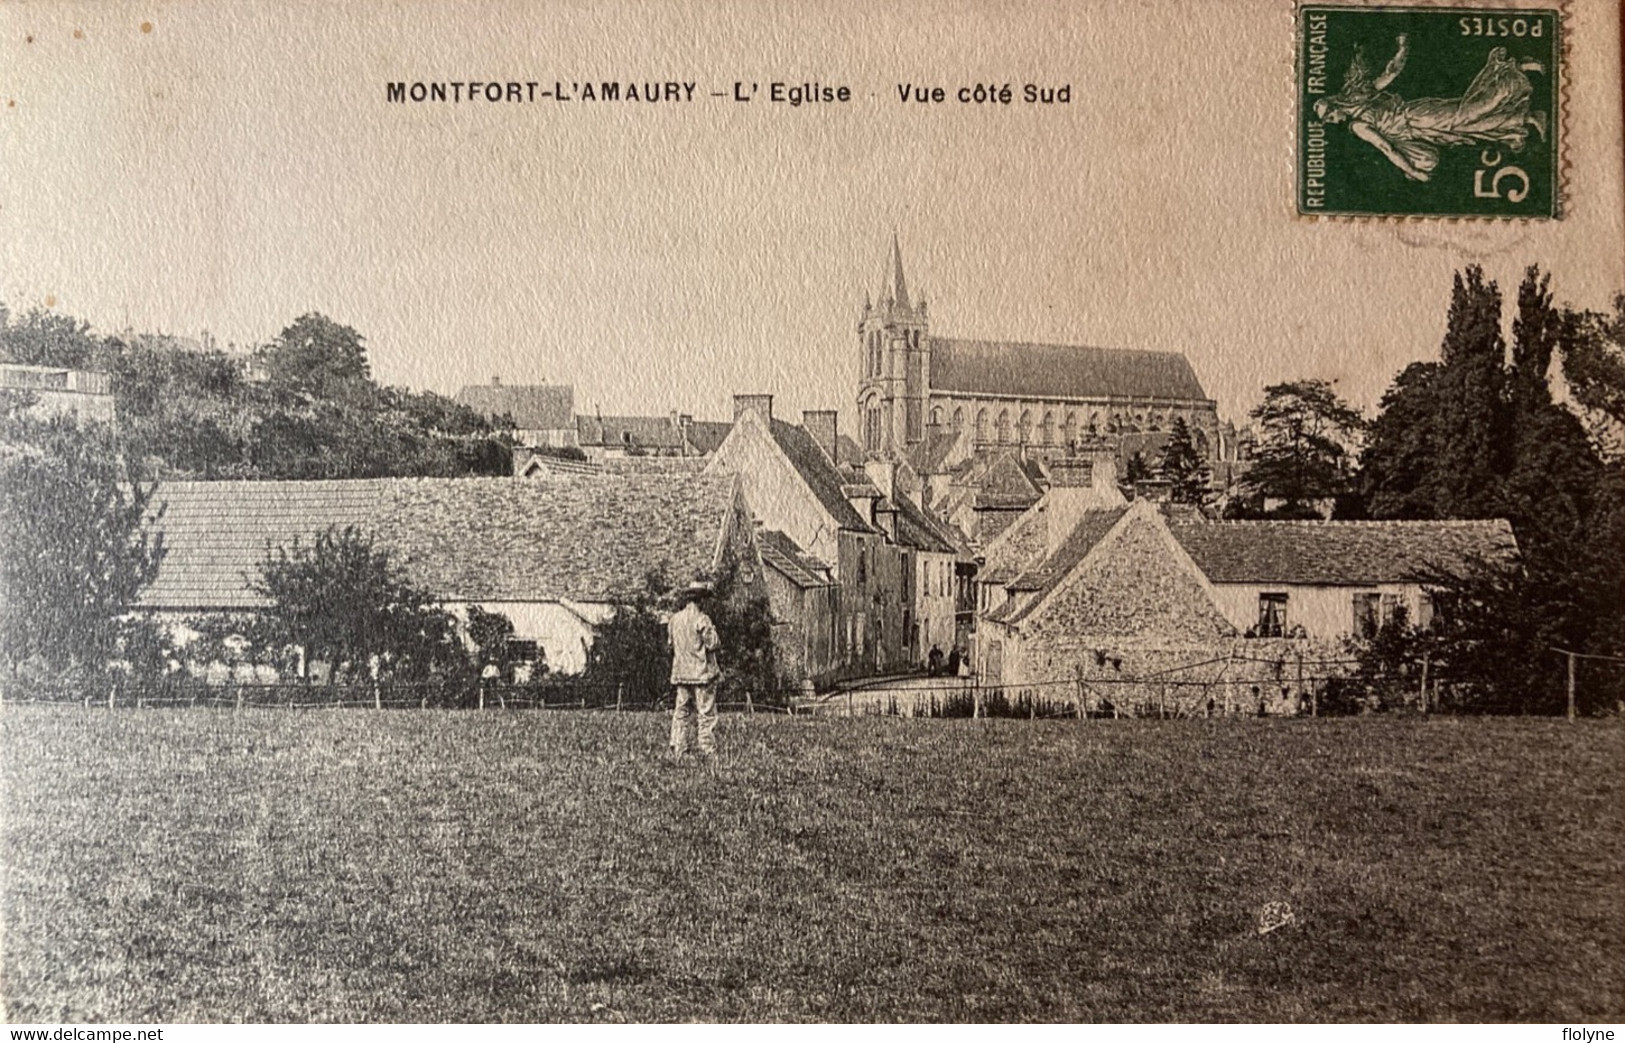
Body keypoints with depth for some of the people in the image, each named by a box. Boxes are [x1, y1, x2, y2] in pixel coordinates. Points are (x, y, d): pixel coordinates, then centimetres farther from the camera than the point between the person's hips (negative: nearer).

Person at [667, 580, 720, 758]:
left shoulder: (674, 619, 7)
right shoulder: (701, 619, -13)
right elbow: (712, 643, -14)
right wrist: (712, 630, 3)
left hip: (680, 671, 6)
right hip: (701, 672, -6)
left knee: (681, 711, 10)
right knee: (705, 713, -1)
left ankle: (678, 748, 7)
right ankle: (707, 749, -2)